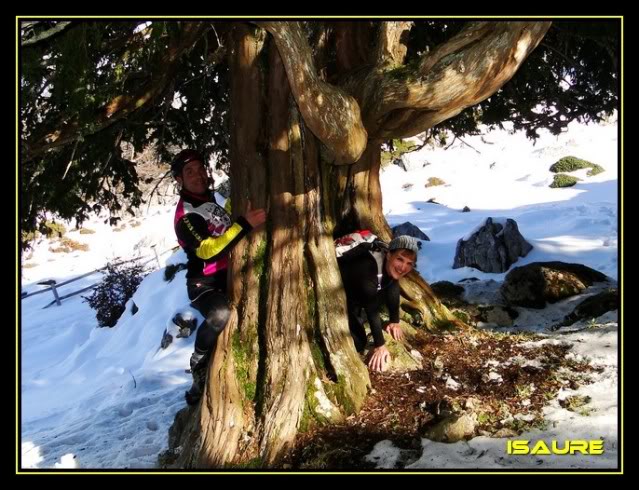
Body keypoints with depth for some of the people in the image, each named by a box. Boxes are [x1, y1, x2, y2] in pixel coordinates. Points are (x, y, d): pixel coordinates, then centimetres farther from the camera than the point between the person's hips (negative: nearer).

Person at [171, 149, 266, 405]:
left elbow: (227, 224, 32)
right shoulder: (186, 216, -19)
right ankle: (200, 369, -13)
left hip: (230, 278, 9)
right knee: (221, 314, -38)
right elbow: (208, 249, -34)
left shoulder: (212, 201, 9)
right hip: (205, 285, -9)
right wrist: (244, 224, -40)